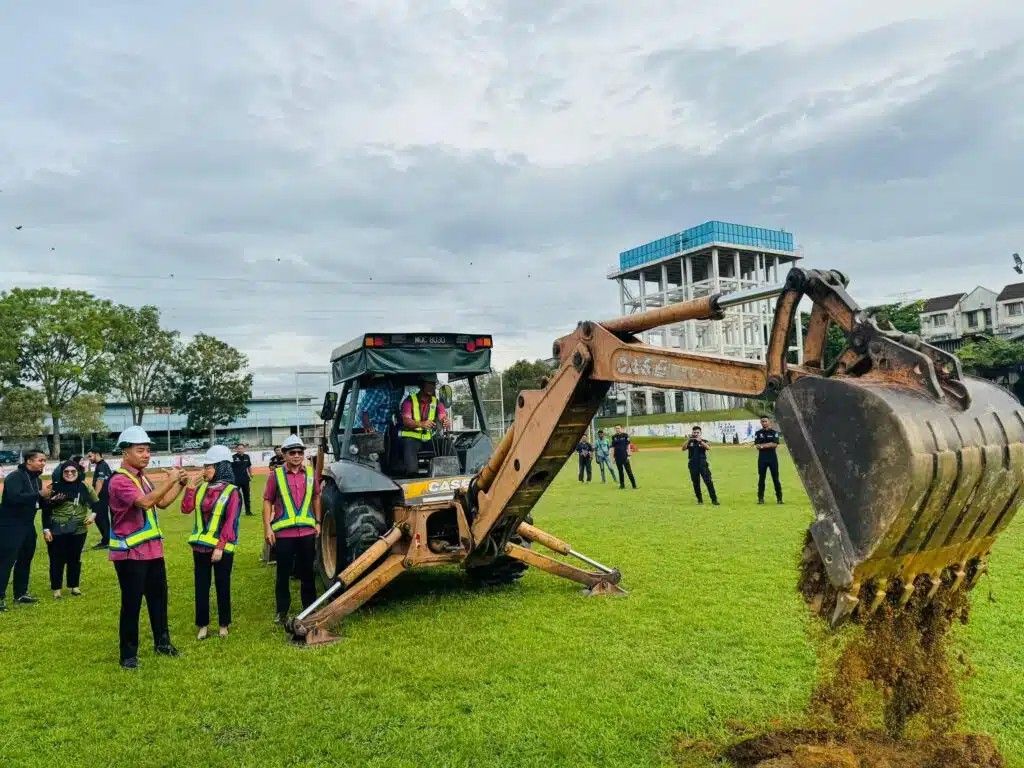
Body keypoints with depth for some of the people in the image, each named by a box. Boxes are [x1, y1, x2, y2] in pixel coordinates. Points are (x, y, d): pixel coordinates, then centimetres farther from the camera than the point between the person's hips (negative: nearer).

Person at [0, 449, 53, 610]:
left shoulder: (36, 479, 11)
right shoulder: (14, 477, -15)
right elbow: (14, 498, -31)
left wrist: (47, 498, -2)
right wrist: (39, 494, -28)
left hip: (28, 526, 9)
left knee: (25, 560, 14)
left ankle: (21, 594, 24)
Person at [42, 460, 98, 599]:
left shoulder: (85, 487, 0)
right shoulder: (55, 488, -5)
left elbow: (96, 503, 10)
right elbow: (46, 510, -2)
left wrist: (93, 514, -9)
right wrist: (46, 529, -6)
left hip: (78, 530, 2)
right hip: (57, 531, -2)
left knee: (75, 559, 13)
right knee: (57, 559, 4)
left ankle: (74, 585, 26)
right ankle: (56, 588, 20)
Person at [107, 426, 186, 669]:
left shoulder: (142, 477, 11)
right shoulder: (119, 480, -18)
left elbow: (162, 503, 18)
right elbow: (145, 502, -32)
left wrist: (180, 484, 7)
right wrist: (169, 481, -29)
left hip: (153, 549, 9)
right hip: (130, 554, -9)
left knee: (158, 597, 17)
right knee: (131, 603, 1)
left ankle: (162, 642, 32)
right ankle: (128, 654, 13)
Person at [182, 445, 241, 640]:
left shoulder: (232, 491, -10)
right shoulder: (202, 488, 6)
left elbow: (230, 522, -14)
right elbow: (186, 509, 0)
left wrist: (220, 547, -19)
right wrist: (190, 487, -6)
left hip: (221, 548, -5)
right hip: (200, 546, 5)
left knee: (222, 587, 7)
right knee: (201, 587, 11)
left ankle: (223, 624, 20)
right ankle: (203, 625, 23)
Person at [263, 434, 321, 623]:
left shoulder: (310, 473, 5)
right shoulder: (276, 474, -4)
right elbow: (267, 501, -2)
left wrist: (318, 522, 11)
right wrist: (267, 528, -8)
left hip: (307, 531, 3)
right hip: (283, 533, -3)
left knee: (307, 572, 13)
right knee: (283, 573, 8)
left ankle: (310, 608, 25)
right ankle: (281, 611, 20)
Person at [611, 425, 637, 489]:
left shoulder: (625, 435, -1)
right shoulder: (614, 437, 7)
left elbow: (628, 445, -1)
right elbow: (613, 447, 10)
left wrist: (628, 455, -6)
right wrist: (613, 456, 7)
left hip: (624, 456, -3)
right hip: (617, 457, 3)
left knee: (628, 470, -4)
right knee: (620, 471, 8)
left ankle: (634, 484, -1)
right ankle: (622, 485, 15)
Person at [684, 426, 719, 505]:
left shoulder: (704, 441, 5)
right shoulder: (690, 442, 8)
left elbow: (708, 448, -16)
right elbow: (683, 448, -8)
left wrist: (700, 441, -25)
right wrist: (689, 440, -18)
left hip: (703, 464, -2)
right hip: (693, 465, 2)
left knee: (708, 482, -8)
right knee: (696, 483, 6)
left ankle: (714, 499, -5)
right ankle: (699, 499, 18)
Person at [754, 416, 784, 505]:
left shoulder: (774, 432, 4)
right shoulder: (758, 433, 6)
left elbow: (775, 444, -9)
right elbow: (757, 446, -5)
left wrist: (763, 445, -12)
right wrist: (769, 444, -15)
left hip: (772, 457, -1)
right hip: (762, 458, 1)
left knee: (775, 478, 1)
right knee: (761, 478, 4)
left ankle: (779, 498, 7)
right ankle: (760, 498, 9)